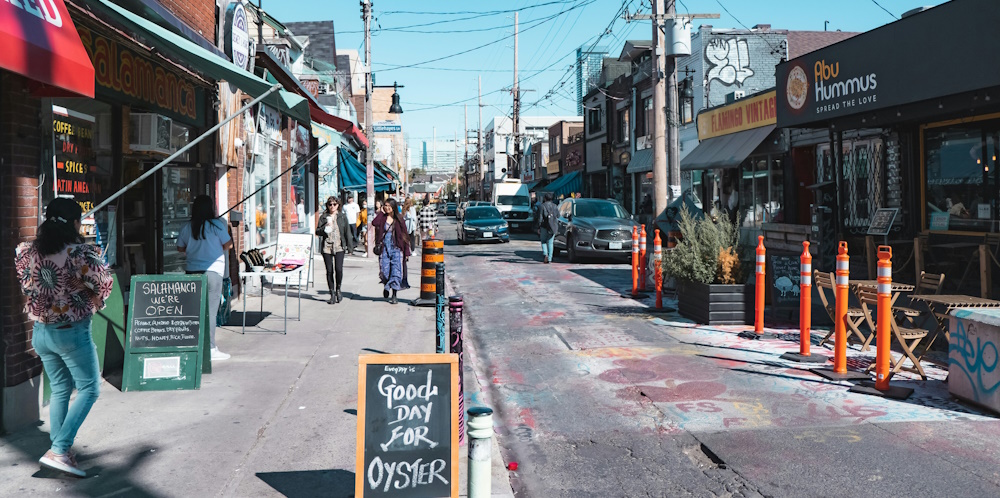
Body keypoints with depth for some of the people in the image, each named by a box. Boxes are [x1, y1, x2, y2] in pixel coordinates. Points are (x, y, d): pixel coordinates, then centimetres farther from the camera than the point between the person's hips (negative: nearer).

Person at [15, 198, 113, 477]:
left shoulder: (28, 252, -1)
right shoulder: (78, 253, -20)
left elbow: (27, 286, 8)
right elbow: (105, 283, -16)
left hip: (41, 331, 7)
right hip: (72, 332, -7)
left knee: (60, 390, 19)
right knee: (89, 389, 6)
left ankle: (60, 452, 21)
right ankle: (58, 450, -5)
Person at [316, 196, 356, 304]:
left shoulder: (342, 216, 6)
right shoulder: (323, 217, 8)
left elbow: (347, 232, 8)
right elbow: (317, 231, 6)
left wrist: (350, 247, 6)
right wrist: (325, 228, -14)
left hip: (339, 247, -1)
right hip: (326, 247, 1)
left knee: (338, 269, -14)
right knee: (329, 271, 3)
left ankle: (338, 289, 11)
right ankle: (332, 294, 14)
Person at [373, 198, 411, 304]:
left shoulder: (399, 219, 3)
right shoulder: (382, 218, 6)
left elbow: (404, 236, 4)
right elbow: (374, 223, -16)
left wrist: (407, 252, 0)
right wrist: (382, 212, -5)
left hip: (396, 249, -1)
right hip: (384, 248, 2)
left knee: (396, 272, -7)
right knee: (385, 271, 1)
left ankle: (394, 296, -1)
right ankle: (386, 287, 32)